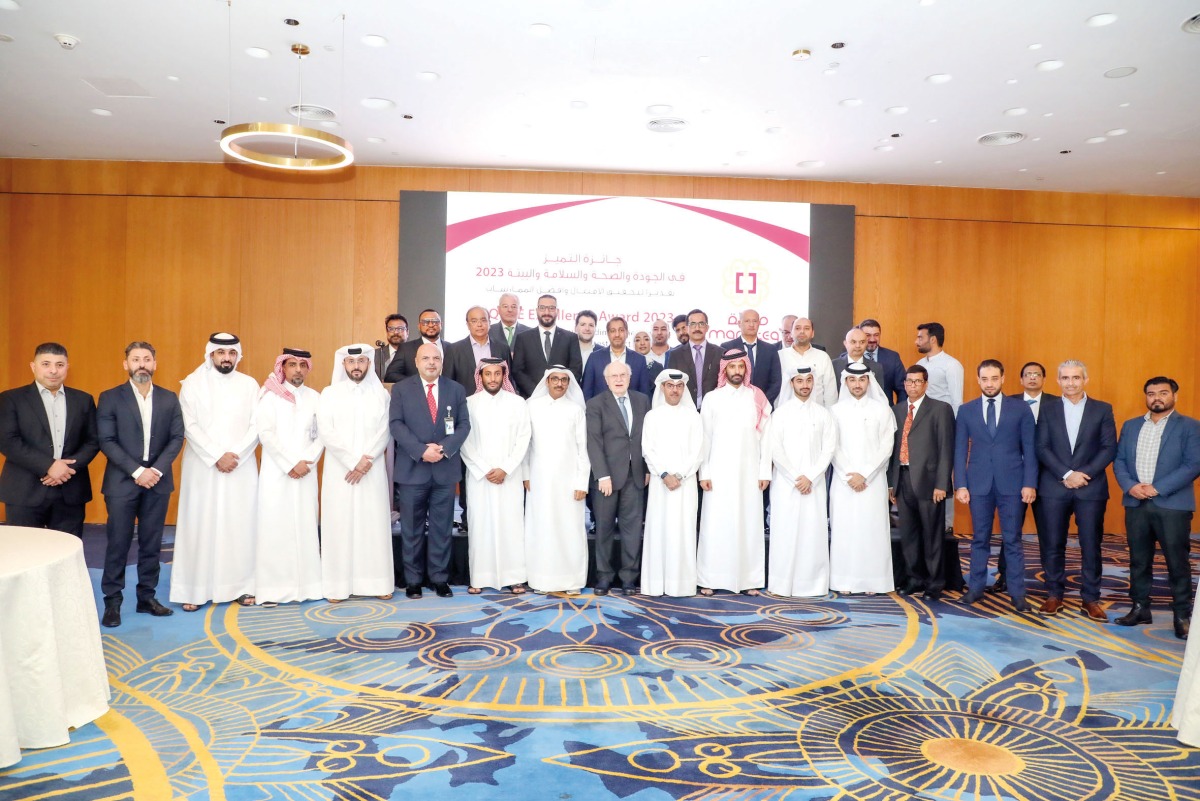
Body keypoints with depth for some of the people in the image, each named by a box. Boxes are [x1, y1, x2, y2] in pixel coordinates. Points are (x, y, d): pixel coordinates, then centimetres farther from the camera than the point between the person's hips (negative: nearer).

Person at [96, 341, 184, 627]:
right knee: (118, 544, 3)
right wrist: (137, 471, -15)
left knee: (151, 544, 8)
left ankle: (147, 597, 18)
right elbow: (106, 440, -7)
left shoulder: (169, 398, 7)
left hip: (157, 481, 2)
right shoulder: (110, 398, -1)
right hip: (122, 482, -2)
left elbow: (177, 438, 2)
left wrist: (156, 469, -11)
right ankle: (112, 602, 14)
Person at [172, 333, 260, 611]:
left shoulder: (249, 385, 6)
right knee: (199, 526, 1)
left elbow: (257, 427, 1)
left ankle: (242, 585, 10)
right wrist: (217, 456, -13)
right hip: (203, 468, -1)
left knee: (241, 525, 3)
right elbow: (190, 427, -5)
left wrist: (235, 455, -11)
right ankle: (195, 589, 8)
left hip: (241, 468, 1)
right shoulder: (192, 384, 2)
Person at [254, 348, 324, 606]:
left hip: (306, 472, 3)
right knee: (274, 526, -4)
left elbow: (322, 434, 7)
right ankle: (272, 588, 0)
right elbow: (266, 433, -6)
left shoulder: (314, 397, 9)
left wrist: (307, 461, -7)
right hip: (276, 471, -2)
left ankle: (305, 584, 8)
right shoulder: (270, 395, 1)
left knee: (305, 526, 3)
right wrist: (290, 464, -10)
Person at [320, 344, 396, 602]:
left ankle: (378, 583, 7)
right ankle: (338, 585, 5)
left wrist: (366, 460, -12)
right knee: (339, 525, 0)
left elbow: (384, 431, 0)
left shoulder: (380, 394, 8)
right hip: (339, 471, 0)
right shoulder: (329, 394, 6)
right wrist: (353, 461, -11)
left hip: (372, 471, 1)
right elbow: (326, 432, -4)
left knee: (375, 524, 1)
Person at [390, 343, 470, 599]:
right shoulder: (401, 389, 4)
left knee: (442, 527, 6)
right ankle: (413, 580, 16)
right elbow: (396, 425, -5)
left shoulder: (456, 389, 8)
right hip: (412, 469, -1)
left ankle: (440, 578, 15)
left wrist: (444, 448, -13)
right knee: (412, 528, 6)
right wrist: (421, 450, -17)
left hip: (446, 469, 1)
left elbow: (464, 425, 3)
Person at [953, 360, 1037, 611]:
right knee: (980, 538, 9)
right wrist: (961, 484, -2)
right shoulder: (966, 411, 6)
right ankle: (976, 587, 18)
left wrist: (1029, 483, -5)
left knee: (1012, 540, 4)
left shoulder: (1020, 409, 3)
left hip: (1012, 483, -1)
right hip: (978, 484, 1)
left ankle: (1017, 593, 11)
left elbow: (1029, 449, 2)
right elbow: (960, 450, 5)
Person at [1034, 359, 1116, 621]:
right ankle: (1054, 594, 15)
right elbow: (1042, 448, -1)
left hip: (1091, 488, 0)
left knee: (1091, 545, 3)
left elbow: (1109, 448, -1)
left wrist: (1085, 473, -13)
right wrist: (1066, 474, -12)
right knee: (1052, 544, 4)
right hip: (1054, 488, 0)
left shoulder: (1102, 410, 6)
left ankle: (1090, 598, 14)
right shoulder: (1048, 410, 7)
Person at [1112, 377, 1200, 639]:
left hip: (1172, 505, -4)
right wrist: (1130, 486, -9)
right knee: (1138, 560, 10)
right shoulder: (1130, 426, 13)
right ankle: (1140, 608, 20)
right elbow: (1119, 461, 9)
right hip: (1136, 504, 4)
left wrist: (1157, 488, -15)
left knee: (1177, 562, 2)